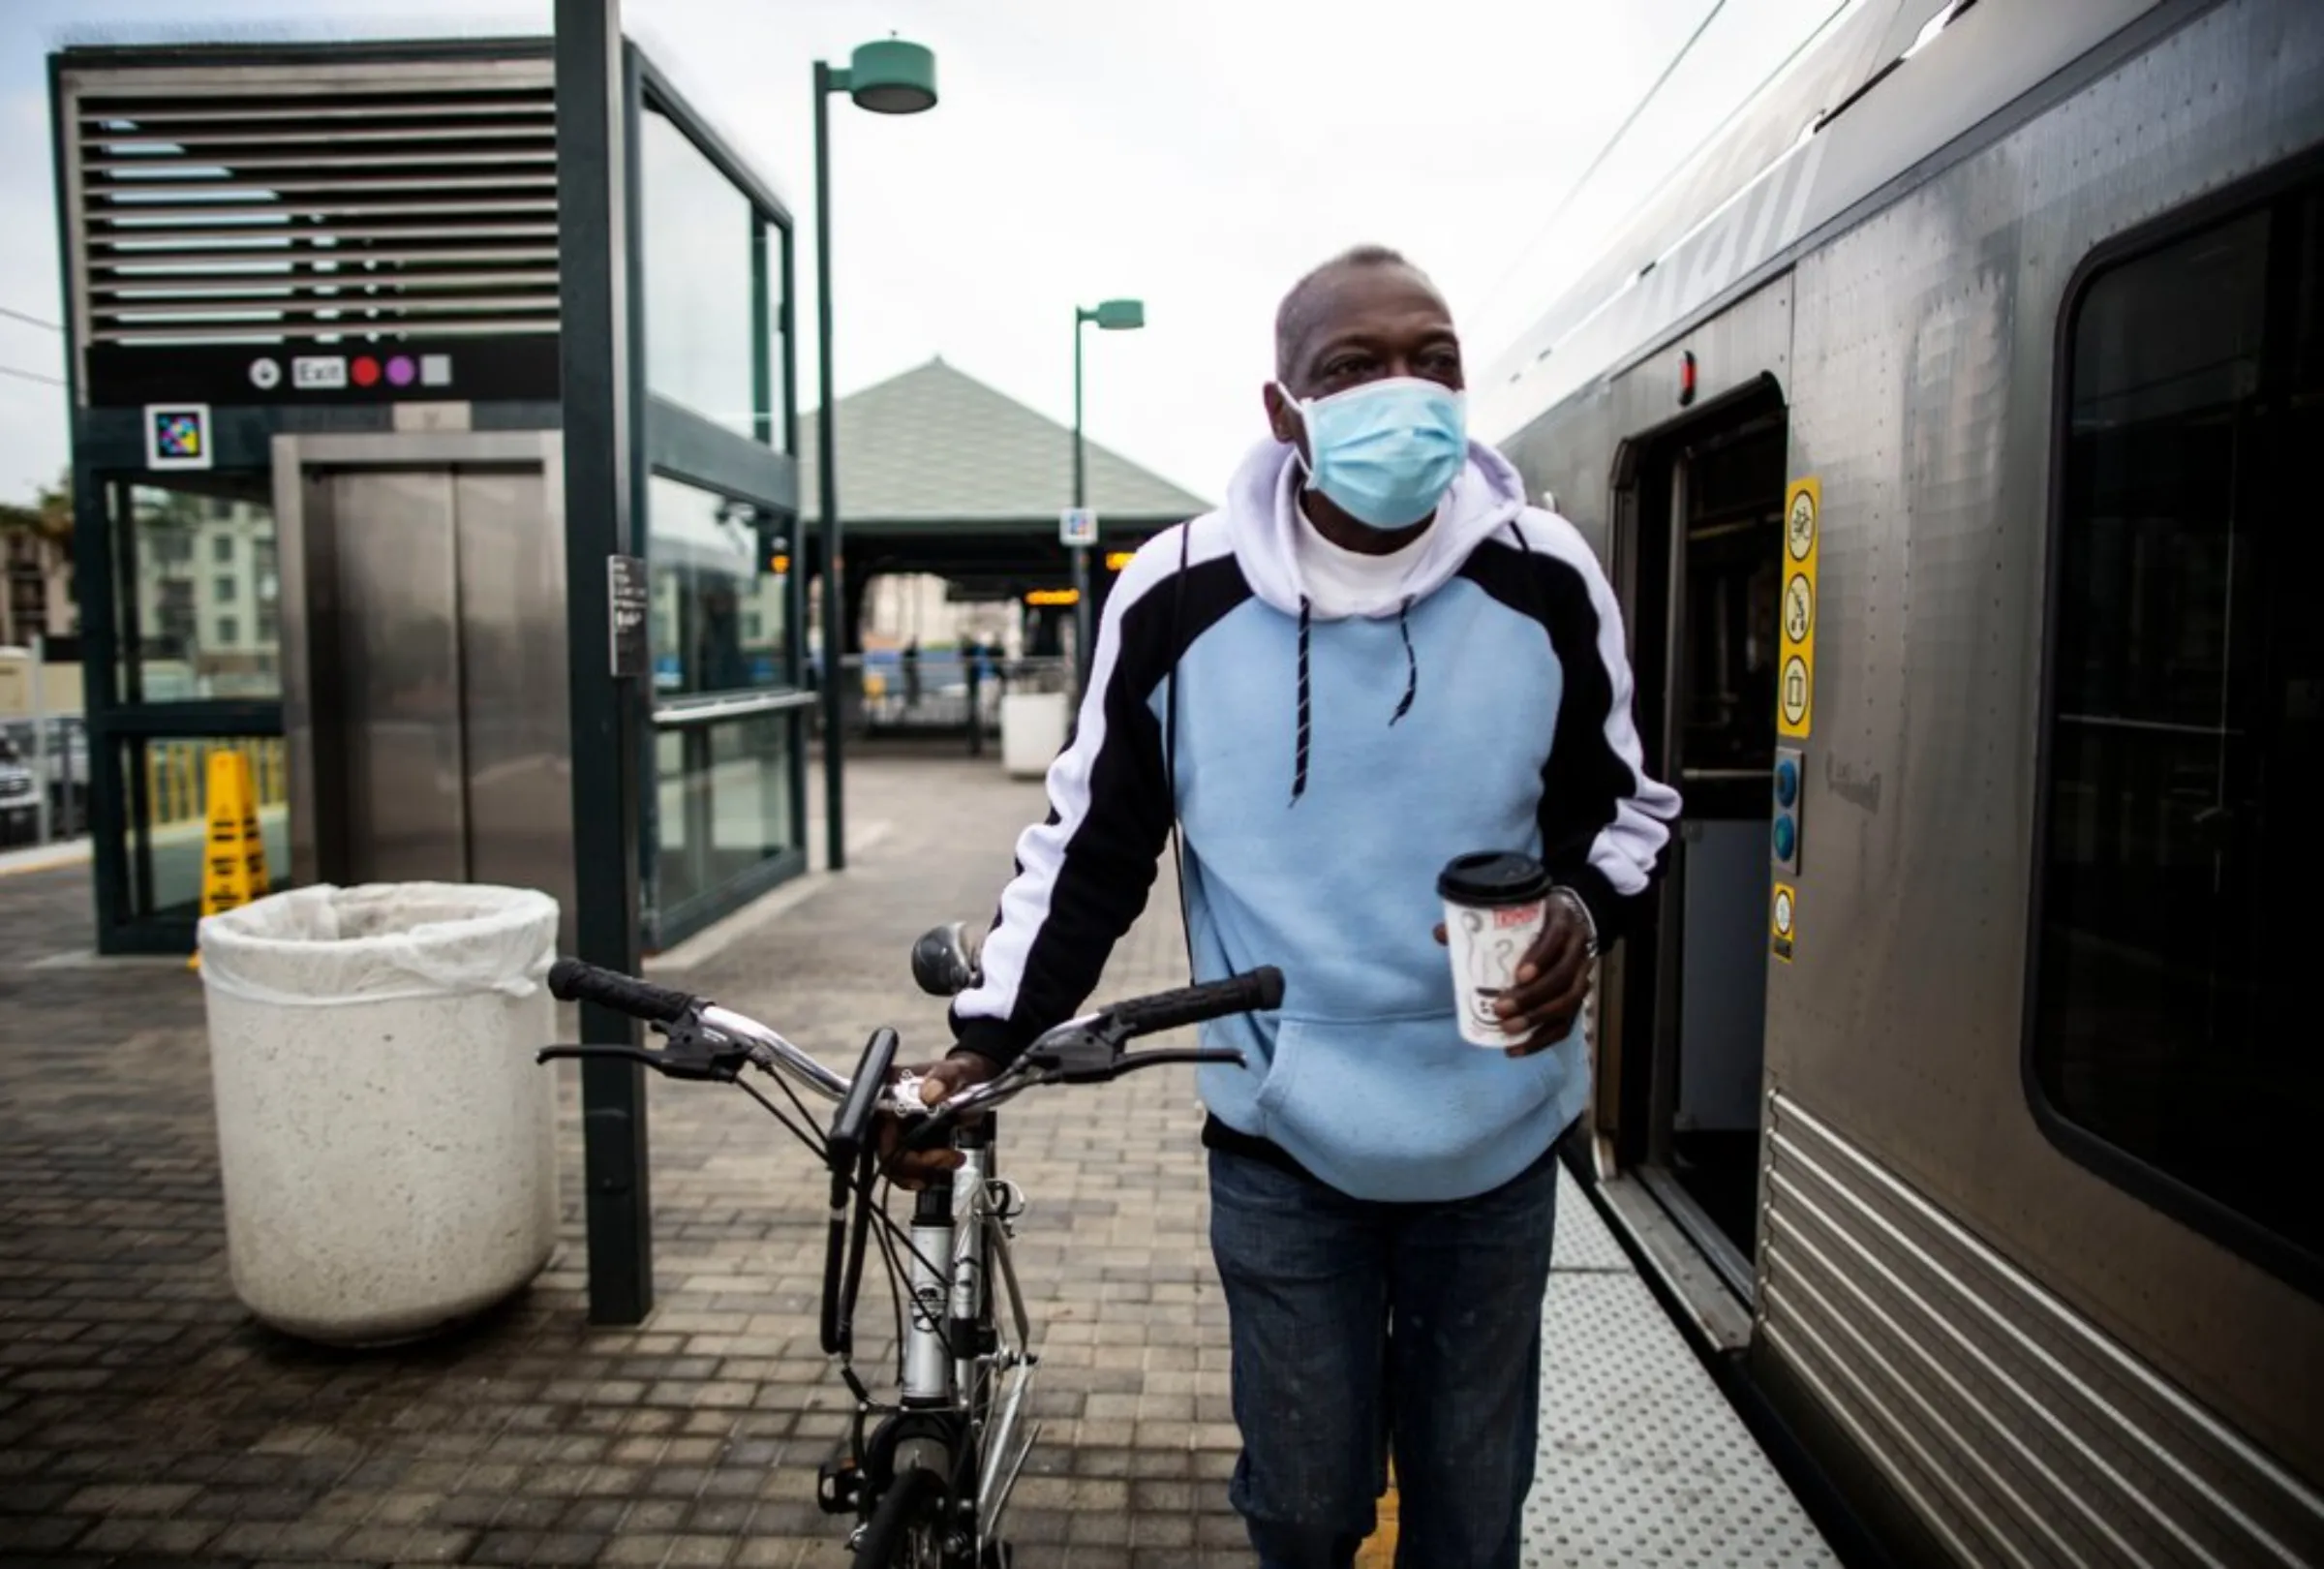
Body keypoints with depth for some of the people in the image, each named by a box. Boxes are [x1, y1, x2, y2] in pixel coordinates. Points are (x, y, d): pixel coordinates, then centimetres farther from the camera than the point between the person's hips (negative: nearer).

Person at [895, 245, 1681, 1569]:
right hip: (1281, 1138, -1)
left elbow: (1624, 806, 5)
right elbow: (1093, 845, -1)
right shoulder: (1178, 597, -11)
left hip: (1496, 1135, 1)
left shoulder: (1544, 583, -9)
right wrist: (985, 1044, -7)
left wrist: (1583, 914, -17)